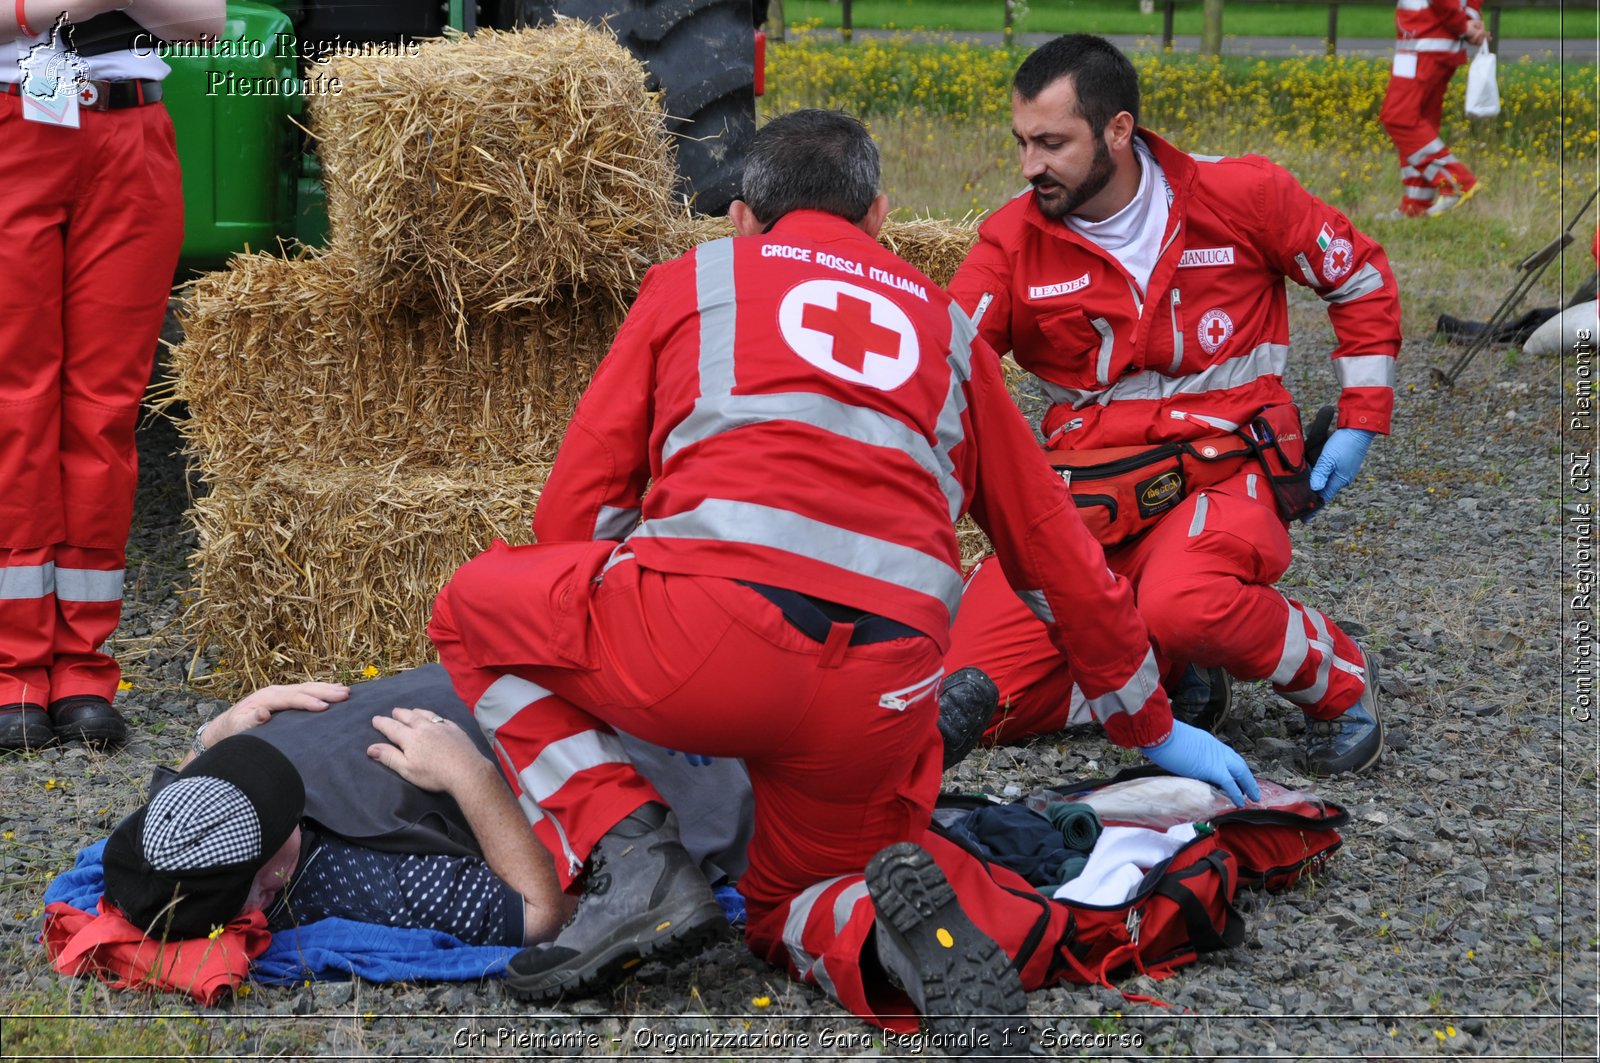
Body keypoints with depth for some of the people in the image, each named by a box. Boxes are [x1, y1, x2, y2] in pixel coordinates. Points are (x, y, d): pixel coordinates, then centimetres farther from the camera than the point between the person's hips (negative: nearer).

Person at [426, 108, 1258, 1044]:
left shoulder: (696, 277, 22)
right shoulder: (946, 325, 29)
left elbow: (578, 505, 18)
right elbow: (1057, 551, 32)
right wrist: (1154, 728, 43)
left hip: (706, 624, -3)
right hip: (885, 686, 4)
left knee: (476, 609, 23)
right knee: (796, 904, 28)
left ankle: (635, 866, 3)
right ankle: (886, 924, -10)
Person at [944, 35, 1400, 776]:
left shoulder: (1241, 196, -4)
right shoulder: (1013, 240, -1)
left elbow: (1361, 277, 11)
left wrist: (1359, 425, 6)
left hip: (1223, 473, -3)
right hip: (1081, 496, 3)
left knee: (1183, 607, -39)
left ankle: (1338, 678, -7)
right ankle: (1166, 664, 9)